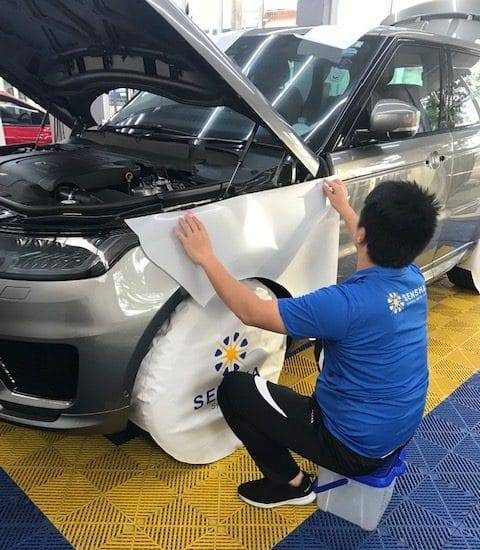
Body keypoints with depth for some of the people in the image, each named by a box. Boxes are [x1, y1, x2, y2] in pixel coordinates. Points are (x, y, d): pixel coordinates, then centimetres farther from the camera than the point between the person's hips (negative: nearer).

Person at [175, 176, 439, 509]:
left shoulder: (349, 303, -32)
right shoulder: (414, 278, -8)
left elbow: (251, 312, -23)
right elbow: (381, 249, 18)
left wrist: (205, 257, -15)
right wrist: (343, 208, 29)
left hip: (357, 448, -7)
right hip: (402, 432, 8)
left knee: (234, 389, -2)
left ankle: (291, 484, 13)